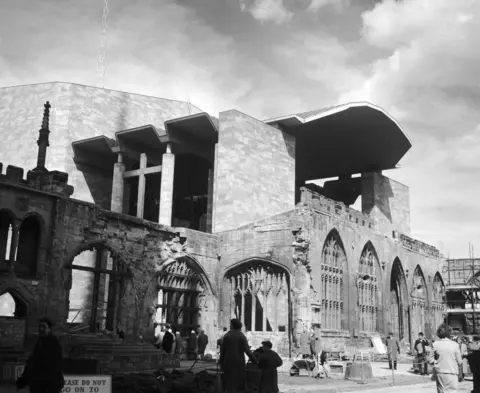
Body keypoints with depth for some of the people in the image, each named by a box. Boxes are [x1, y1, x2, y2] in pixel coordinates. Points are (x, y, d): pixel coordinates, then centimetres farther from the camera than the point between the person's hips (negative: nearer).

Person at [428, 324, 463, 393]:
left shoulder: (435, 344, -4)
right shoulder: (454, 345, -5)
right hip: (452, 372, -1)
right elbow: (459, 361, -1)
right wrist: (460, 373, 11)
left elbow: (430, 360, -5)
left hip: (439, 372, 1)